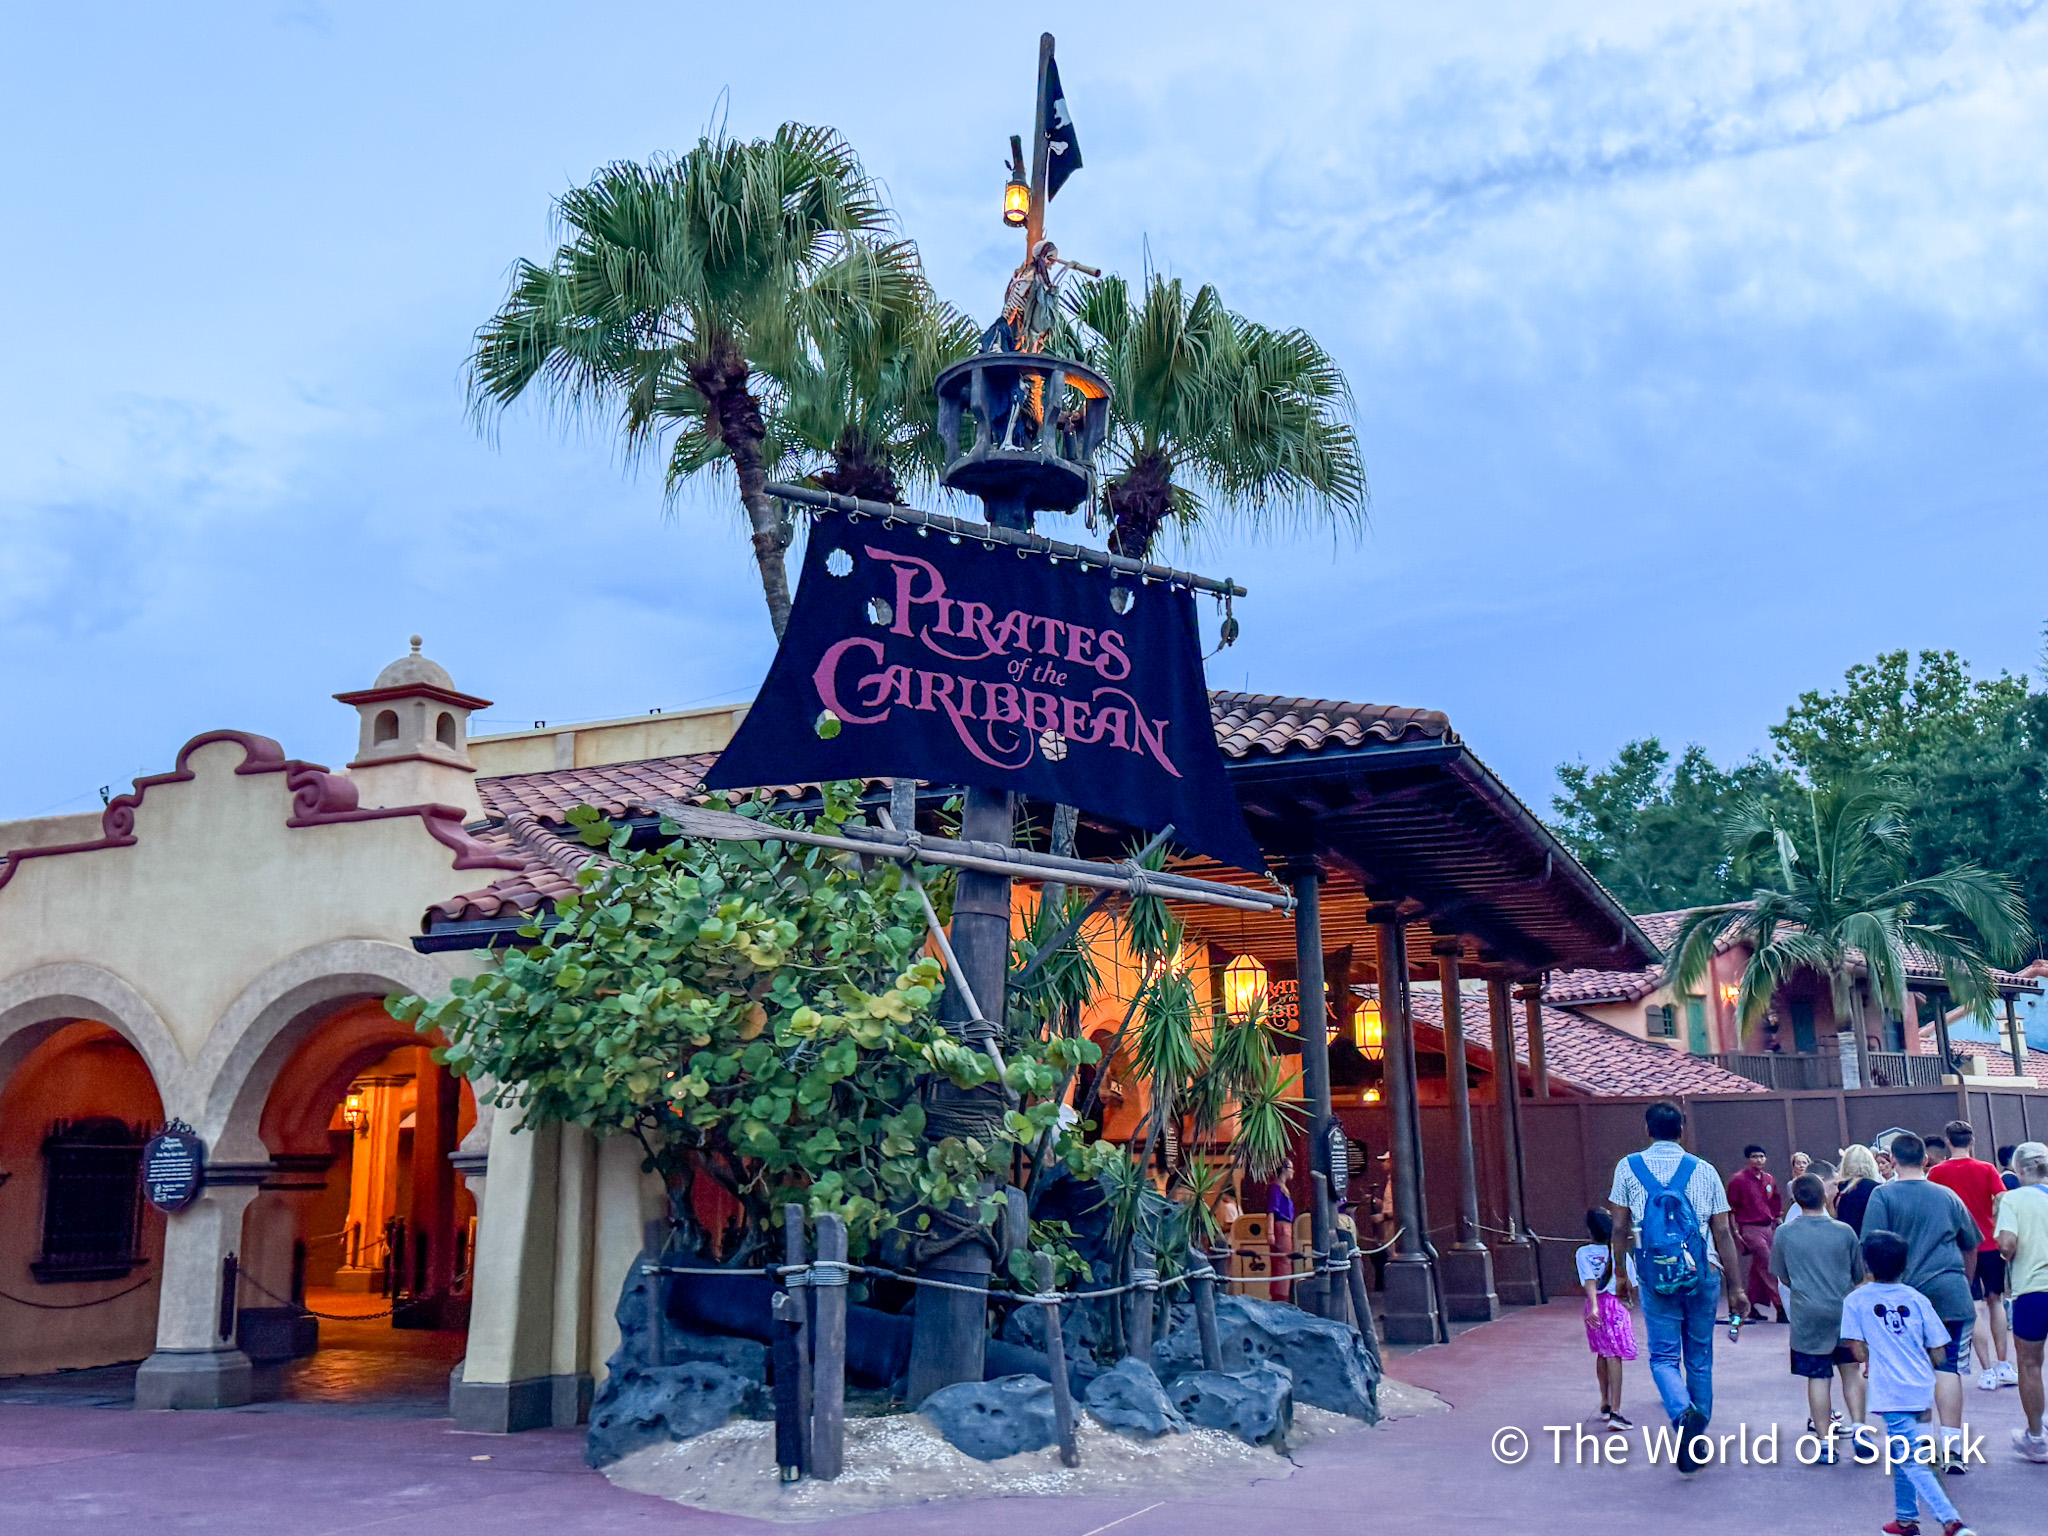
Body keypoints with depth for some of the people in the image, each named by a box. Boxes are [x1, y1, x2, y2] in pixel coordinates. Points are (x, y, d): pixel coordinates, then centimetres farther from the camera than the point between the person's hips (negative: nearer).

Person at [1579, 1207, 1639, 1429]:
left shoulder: (1584, 1253, -5)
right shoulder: (1622, 1253, -5)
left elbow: (1589, 1282, -17)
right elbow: (1631, 1287, -3)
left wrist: (1594, 1308, -25)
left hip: (1595, 1307, 2)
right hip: (1616, 1306, -2)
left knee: (1602, 1354, 20)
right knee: (1614, 1357, -5)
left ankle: (1605, 1403, 33)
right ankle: (1615, 1412, -14)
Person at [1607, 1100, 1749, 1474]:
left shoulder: (1629, 1168, 0)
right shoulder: (1704, 1171, 2)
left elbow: (1620, 1229, 1)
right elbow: (1723, 1233, 4)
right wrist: (1736, 1287, 10)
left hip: (1656, 1276, -2)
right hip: (1701, 1274, 2)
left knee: (1663, 1356, 4)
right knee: (1700, 1358, 13)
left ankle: (1683, 1412, -23)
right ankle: (1697, 1440, 18)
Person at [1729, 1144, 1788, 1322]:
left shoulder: (1769, 1179, 10)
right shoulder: (1738, 1180, -9)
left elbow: (1776, 1204, 21)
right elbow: (1730, 1208, -8)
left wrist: (1776, 1223, 13)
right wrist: (1736, 1233, -11)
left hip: (1769, 1227, 7)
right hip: (1751, 1229, -7)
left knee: (1757, 1270, 12)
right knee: (1768, 1267, -11)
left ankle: (1752, 1308, 20)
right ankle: (1781, 1308, -11)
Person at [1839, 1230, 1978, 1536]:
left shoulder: (1856, 1300, -4)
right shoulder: (1917, 1299, 5)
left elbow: (1859, 1352, -8)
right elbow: (1939, 1354, 5)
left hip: (1891, 1393, -5)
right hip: (1921, 1390, 5)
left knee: (1912, 1463, -4)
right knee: (1900, 1454, 22)